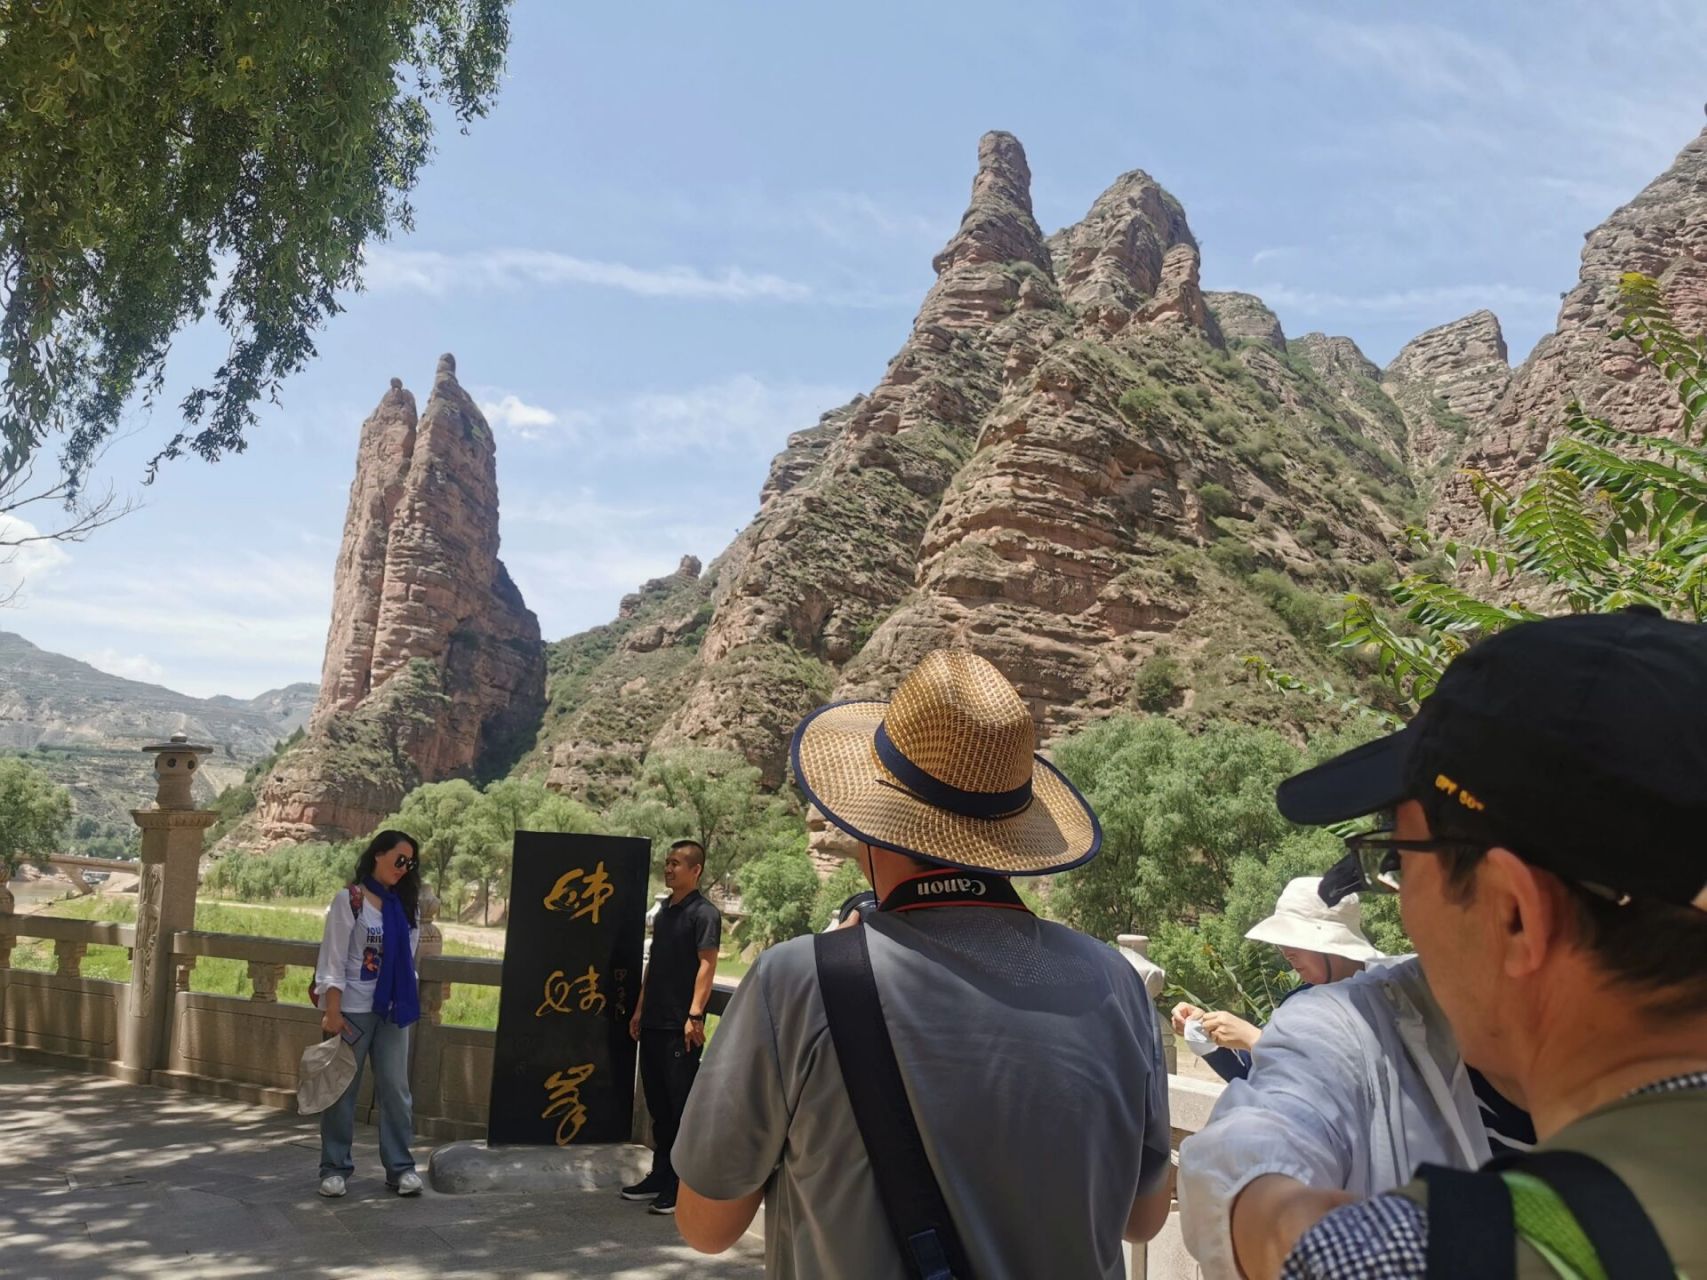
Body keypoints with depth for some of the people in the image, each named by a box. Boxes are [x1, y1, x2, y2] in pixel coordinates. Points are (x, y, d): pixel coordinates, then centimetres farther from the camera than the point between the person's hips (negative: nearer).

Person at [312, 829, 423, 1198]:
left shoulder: (406, 905, 10)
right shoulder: (350, 900, -6)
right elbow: (333, 960, -9)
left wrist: (409, 1002, 8)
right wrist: (331, 1012, -14)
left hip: (393, 1011, 5)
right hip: (353, 1009, -4)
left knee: (396, 1089, 4)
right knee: (343, 1089, 5)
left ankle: (400, 1167, 11)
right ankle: (335, 1168, 15)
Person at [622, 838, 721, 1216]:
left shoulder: (704, 913, -8)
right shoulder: (663, 912, 15)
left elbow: (706, 966, -15)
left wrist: (694, 1015, -22)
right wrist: (640, 1010, 17)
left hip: (681, 1026, -8)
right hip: (653, 1023, 8)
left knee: (682, 1105, -2)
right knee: (658, 1103, 14)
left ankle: (681, 1185, 5)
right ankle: (660, 1174, 25)